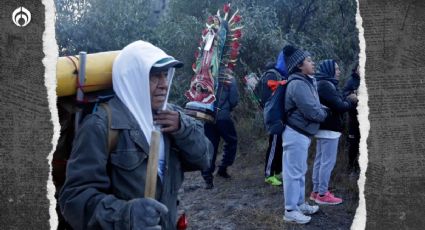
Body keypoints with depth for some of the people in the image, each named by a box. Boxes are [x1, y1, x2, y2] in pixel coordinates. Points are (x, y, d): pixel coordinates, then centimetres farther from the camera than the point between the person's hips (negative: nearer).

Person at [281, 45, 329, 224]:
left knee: (300, 171, 19)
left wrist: (321, 110, -2)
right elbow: (313, 112, -22)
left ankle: (300, 203, 32)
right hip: (296, 134, -11)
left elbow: (314, 106, 18)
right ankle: (290, 211, 6)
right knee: (294, 172, -3)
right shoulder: (298, 84, -21)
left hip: (302, 133, 11)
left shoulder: (305, 81, 13)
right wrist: (325, 113, -2)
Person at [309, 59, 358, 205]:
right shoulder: (326, 85, -17)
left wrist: (347, 100, 2)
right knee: (328, 161, -5)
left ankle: (316, 191, 20)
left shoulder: (322, 84, 16)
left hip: (323, 127, 11)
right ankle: (322, 194, 0)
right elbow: (339, 106, -20)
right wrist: (351, 101, -2)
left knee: (320, 160, 13)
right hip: (330, 128, -11)